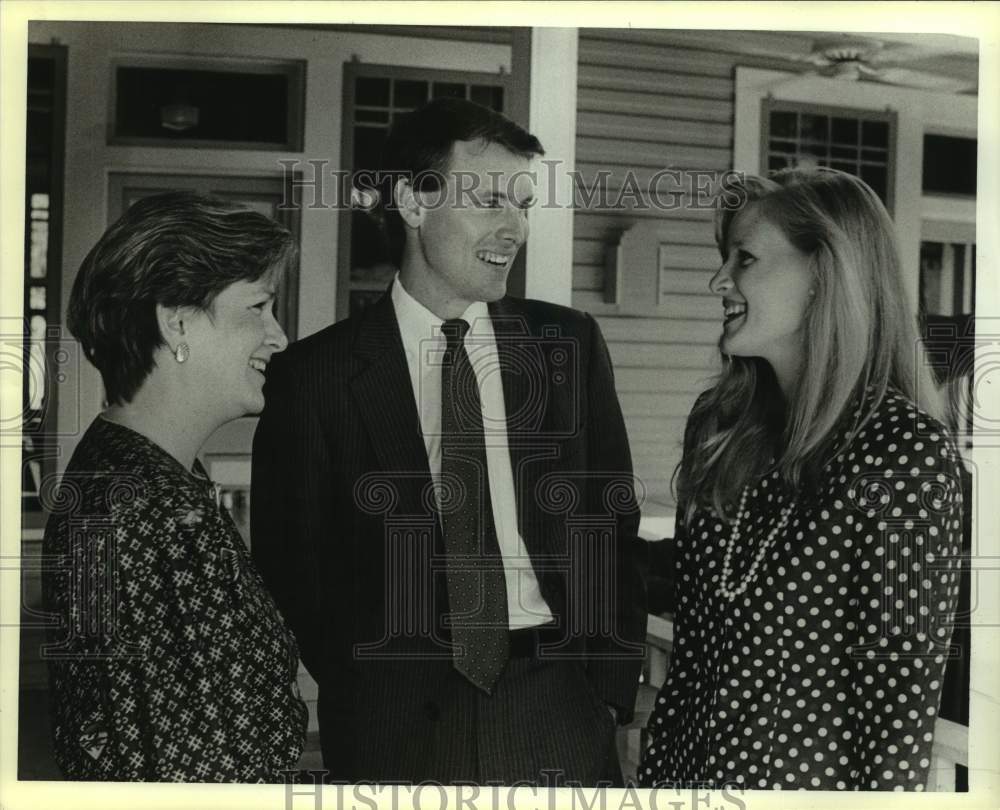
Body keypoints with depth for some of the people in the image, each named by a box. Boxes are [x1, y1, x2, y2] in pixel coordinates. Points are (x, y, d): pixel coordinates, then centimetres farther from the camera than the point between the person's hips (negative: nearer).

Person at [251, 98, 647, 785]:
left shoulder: (571, 344, 2)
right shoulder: (316, 376, -4)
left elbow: (613, 524, 5)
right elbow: (291, 567, 0)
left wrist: (613, 689, -1)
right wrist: (366, 700, -5)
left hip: (560, 718, 2)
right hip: (395, 725, -1)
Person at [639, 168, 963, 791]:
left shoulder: (908, 453, -18)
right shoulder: (719, 428, 0)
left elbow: (904, 689, -15)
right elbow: (692, 644, 5)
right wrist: (658, 766, 5)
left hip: (811, 773, -5)